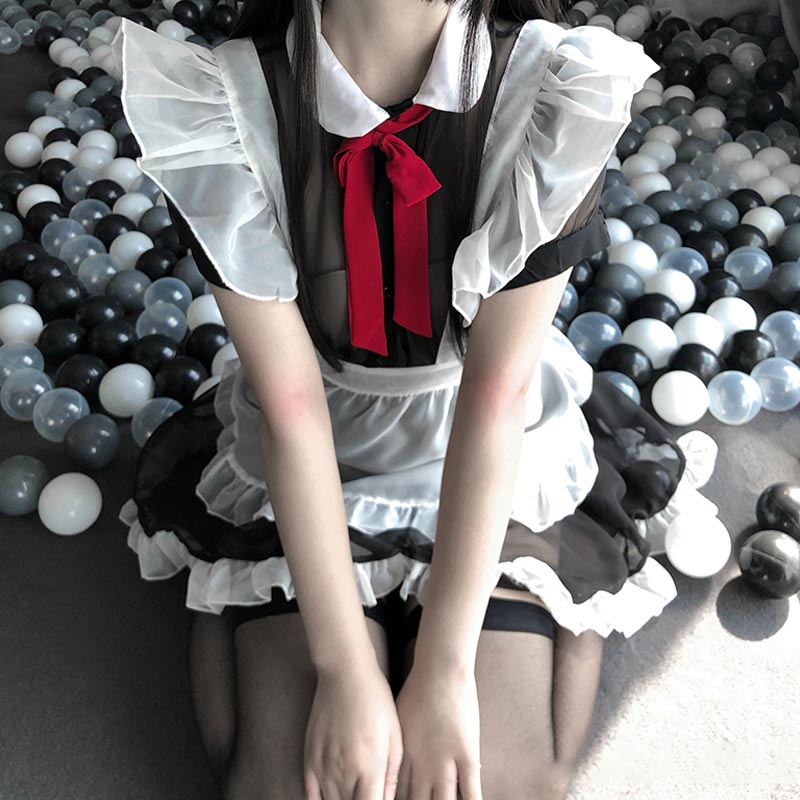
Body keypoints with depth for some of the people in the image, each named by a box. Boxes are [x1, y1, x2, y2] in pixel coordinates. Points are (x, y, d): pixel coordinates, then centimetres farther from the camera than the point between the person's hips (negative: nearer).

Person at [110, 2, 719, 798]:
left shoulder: (550, 89, -20)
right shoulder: (221, 106, -19)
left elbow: (498, 392, -22)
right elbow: (290, 403, -22)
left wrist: (443, 672, -21)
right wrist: (346, 673, -21)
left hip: (497, 463, 0)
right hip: (304, 469, 1)